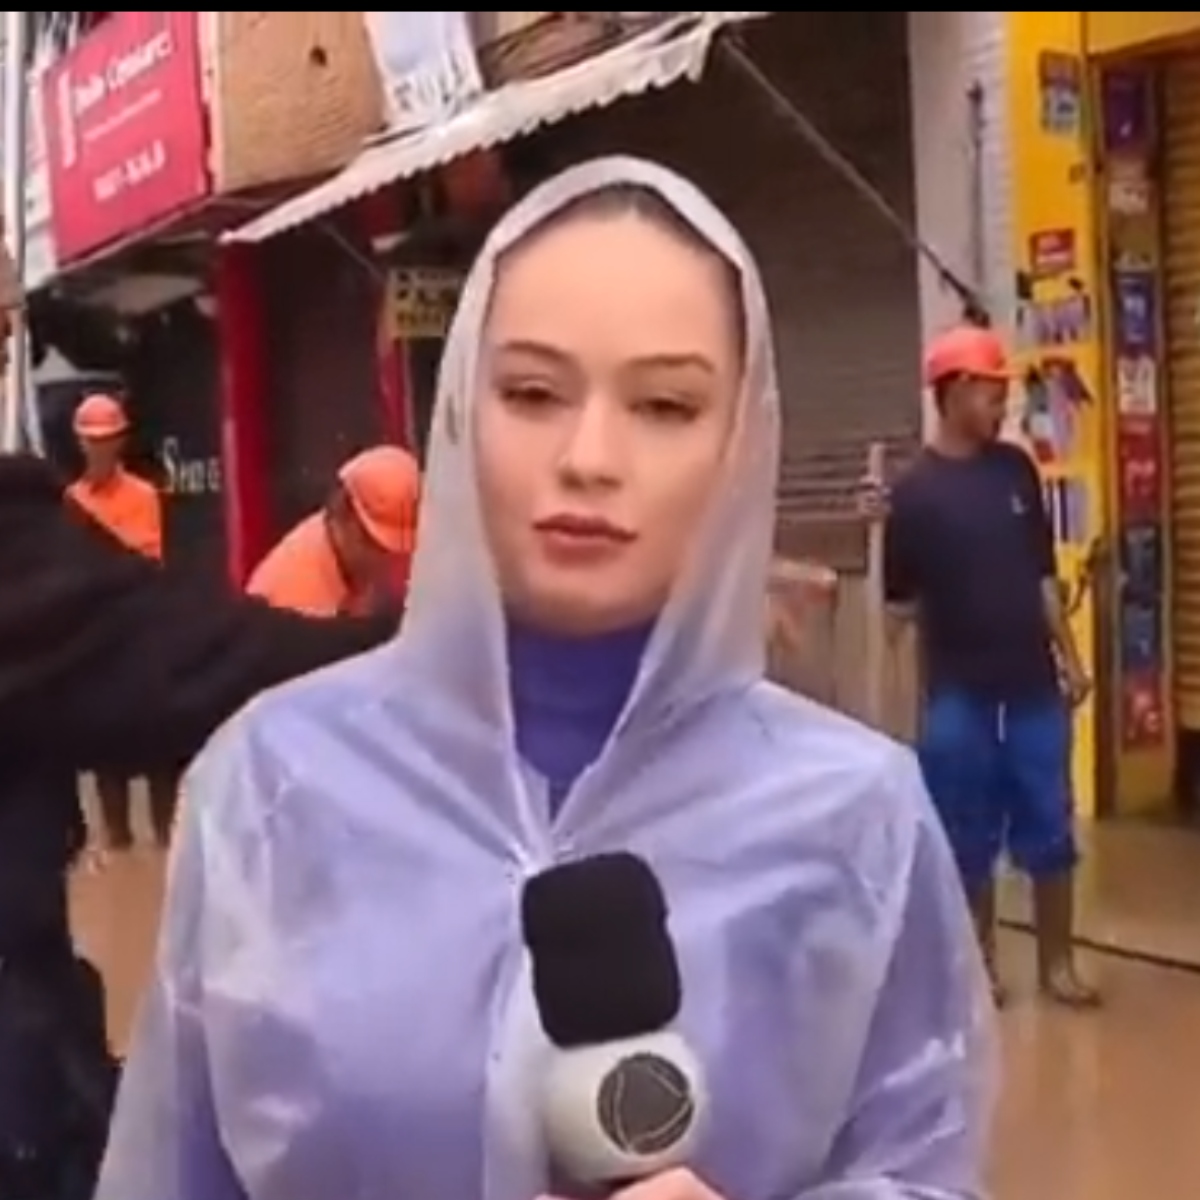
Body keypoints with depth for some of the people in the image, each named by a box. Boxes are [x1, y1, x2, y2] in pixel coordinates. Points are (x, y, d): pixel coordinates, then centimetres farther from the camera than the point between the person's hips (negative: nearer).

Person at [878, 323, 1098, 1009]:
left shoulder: (1017, 469, 5)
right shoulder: (917, 490, -8)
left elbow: (1043, 573, 12)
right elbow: (900, 599, -7)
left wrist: (1070, 657, 11)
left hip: (1033, 683, 4)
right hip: (960, 693, -3)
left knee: (1049, 830, 8)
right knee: (970, 838, 7)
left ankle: (1058, 961, 21)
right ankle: (981, 961, 23)